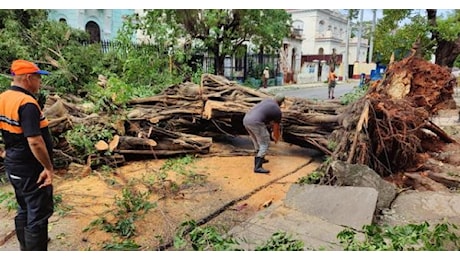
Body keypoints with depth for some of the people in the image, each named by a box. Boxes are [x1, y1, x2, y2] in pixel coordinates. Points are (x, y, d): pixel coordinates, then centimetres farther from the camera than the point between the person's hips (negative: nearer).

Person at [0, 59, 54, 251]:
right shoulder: (27, 104, -24)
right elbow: (35, 142, -29)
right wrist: (48, 167, -20)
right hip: (31, 169, -9)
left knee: (24, 210, 22)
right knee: (39, 213, 2)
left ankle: (26, 248, 37)